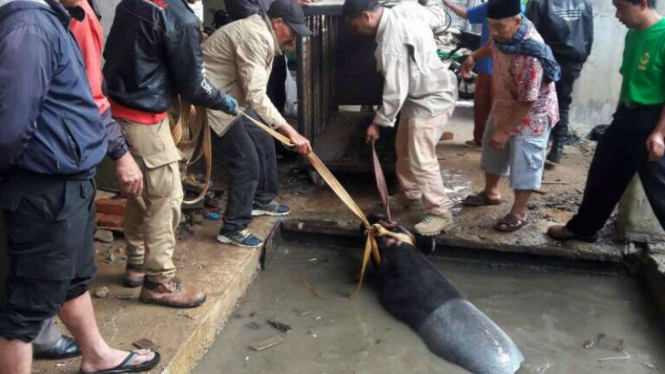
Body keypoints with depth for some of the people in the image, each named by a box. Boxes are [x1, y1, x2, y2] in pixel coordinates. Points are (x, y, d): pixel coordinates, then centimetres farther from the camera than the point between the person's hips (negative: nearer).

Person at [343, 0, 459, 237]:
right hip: (420, 95, 11)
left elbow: (395, 90, -27)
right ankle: (410, 193, 40)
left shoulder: (392, 41, -28)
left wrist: (378, 122, -15)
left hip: (432, 99, -11)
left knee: (421, 160, -9)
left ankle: (441, 213, 3)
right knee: (404, 150, 21)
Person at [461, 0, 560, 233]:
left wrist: (505, 130, -24)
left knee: (524, 163, 4)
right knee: (492, 149, 22)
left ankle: (519, 212, 21)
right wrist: (473, 57, 4)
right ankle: (491, 192, 43)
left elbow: (526, 102, -31)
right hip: (504, 105, 9)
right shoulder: (506, 32, -13)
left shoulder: (530, 56, -38)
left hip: (530, 115, -9)